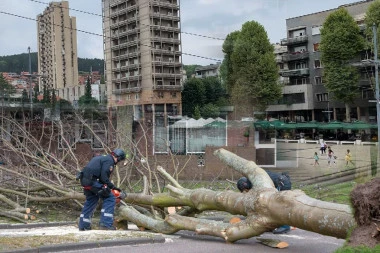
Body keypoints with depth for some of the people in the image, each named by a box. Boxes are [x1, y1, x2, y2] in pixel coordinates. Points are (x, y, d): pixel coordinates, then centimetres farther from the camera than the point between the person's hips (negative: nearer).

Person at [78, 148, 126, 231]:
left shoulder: (102, 157, 23)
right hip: (92, 180, -10)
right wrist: (112, 187, -5)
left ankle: (83, 226, 29)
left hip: (85, 180, 10)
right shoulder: (109, 160, -7)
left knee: (91, 200, 24)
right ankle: (106, 224, -9)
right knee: (109, 198, -4)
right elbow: (104, 177, -16)